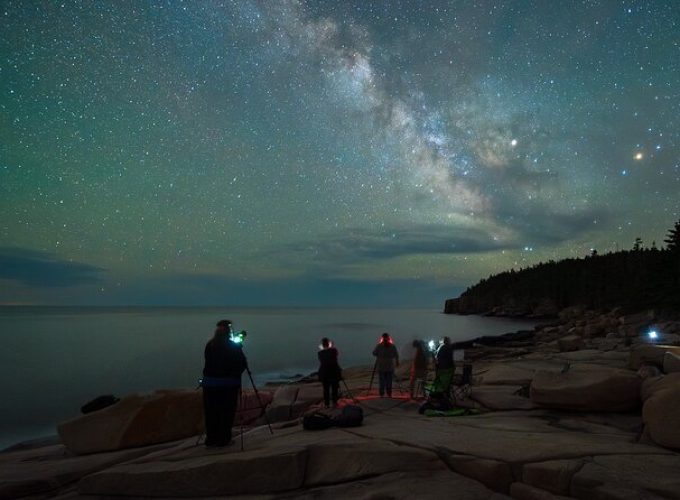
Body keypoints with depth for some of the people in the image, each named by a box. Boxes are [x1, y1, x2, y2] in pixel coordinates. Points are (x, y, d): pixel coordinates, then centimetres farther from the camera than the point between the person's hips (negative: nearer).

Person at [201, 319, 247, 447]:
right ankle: (224, 438, 9)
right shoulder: (234, 347, -9)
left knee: (211, 413, 13)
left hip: (210, 383, 4)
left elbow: (208, 361, 11)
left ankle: (211, 438, 21)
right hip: (229, 384, -3)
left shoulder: (209, 345, 1)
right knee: (227, 413, 6)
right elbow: (243, 364, -6)